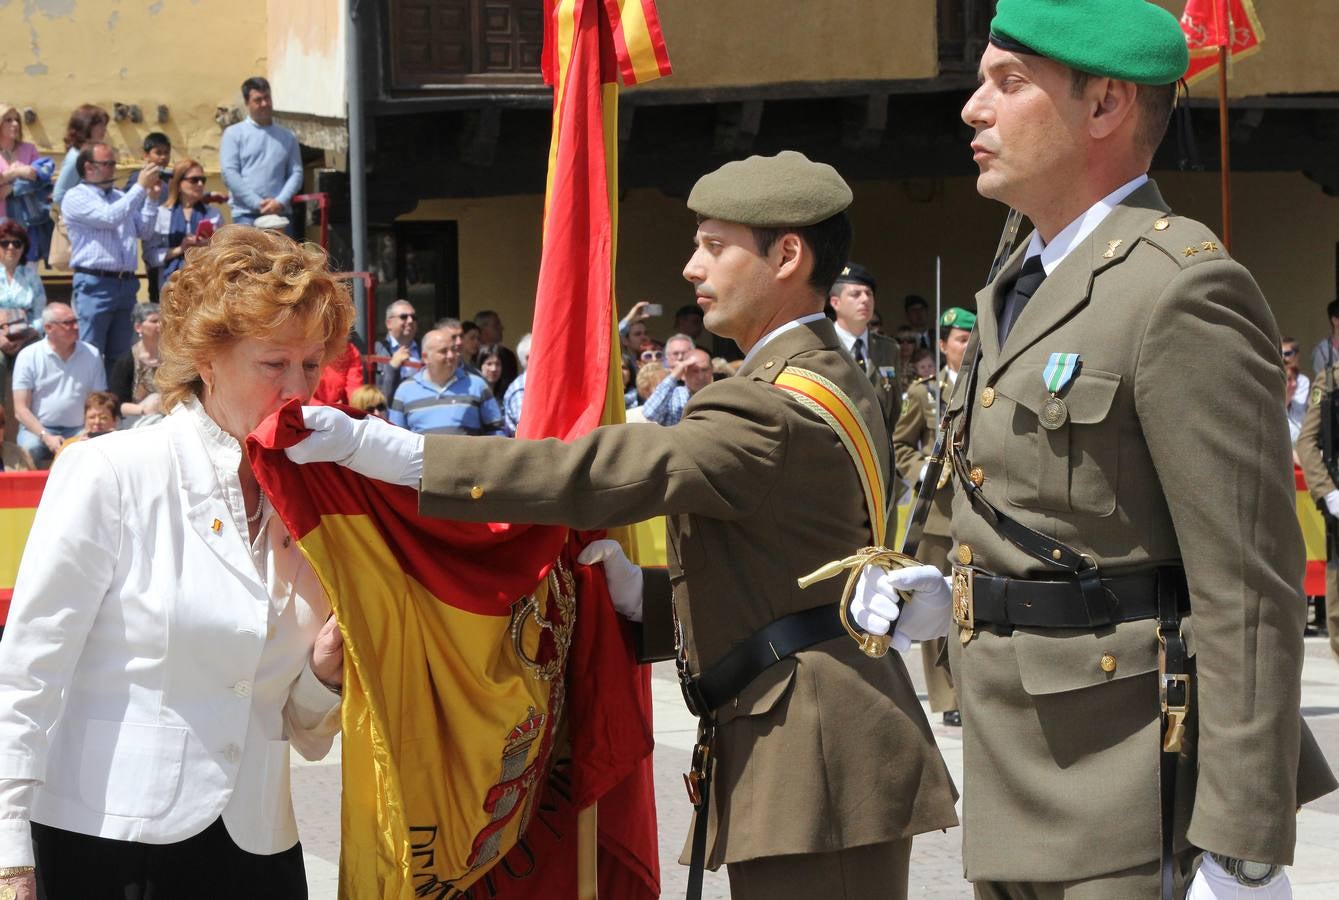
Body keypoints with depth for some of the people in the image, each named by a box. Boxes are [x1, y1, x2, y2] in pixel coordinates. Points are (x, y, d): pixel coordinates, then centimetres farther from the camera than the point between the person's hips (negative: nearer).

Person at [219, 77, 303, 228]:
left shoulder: (287, 137, 14)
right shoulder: (234, 134, 6)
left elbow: (296, 173, 8)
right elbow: (229, 173, -3)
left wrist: (280, 202, -10)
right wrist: (258, 204, -11)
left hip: (280, 214, 3)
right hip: (247, 215, -3)